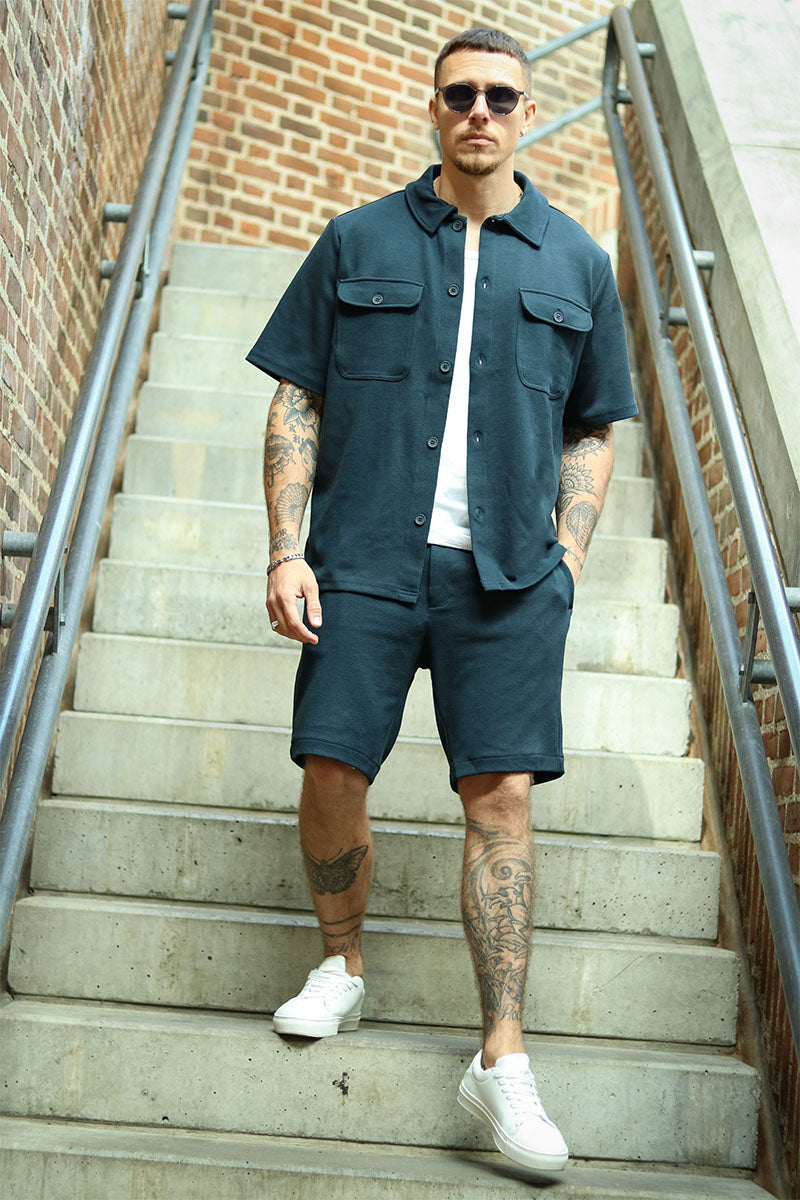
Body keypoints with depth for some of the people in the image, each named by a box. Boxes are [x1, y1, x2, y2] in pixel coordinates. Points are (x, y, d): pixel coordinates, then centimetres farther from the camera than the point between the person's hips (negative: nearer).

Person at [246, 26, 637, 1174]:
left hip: (510, 572, 0)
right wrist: (287, 550, -3)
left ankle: (502, 1058, 5)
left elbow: (593, 430, 17)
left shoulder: (576, 264, 14)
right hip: (365, 560, 0)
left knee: (501, 794, -5)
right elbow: (296, 401, 8)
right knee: (331, 771, -3)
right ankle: (343, 966, 26)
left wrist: (566, 555, 3)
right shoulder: (358, 241, 11)